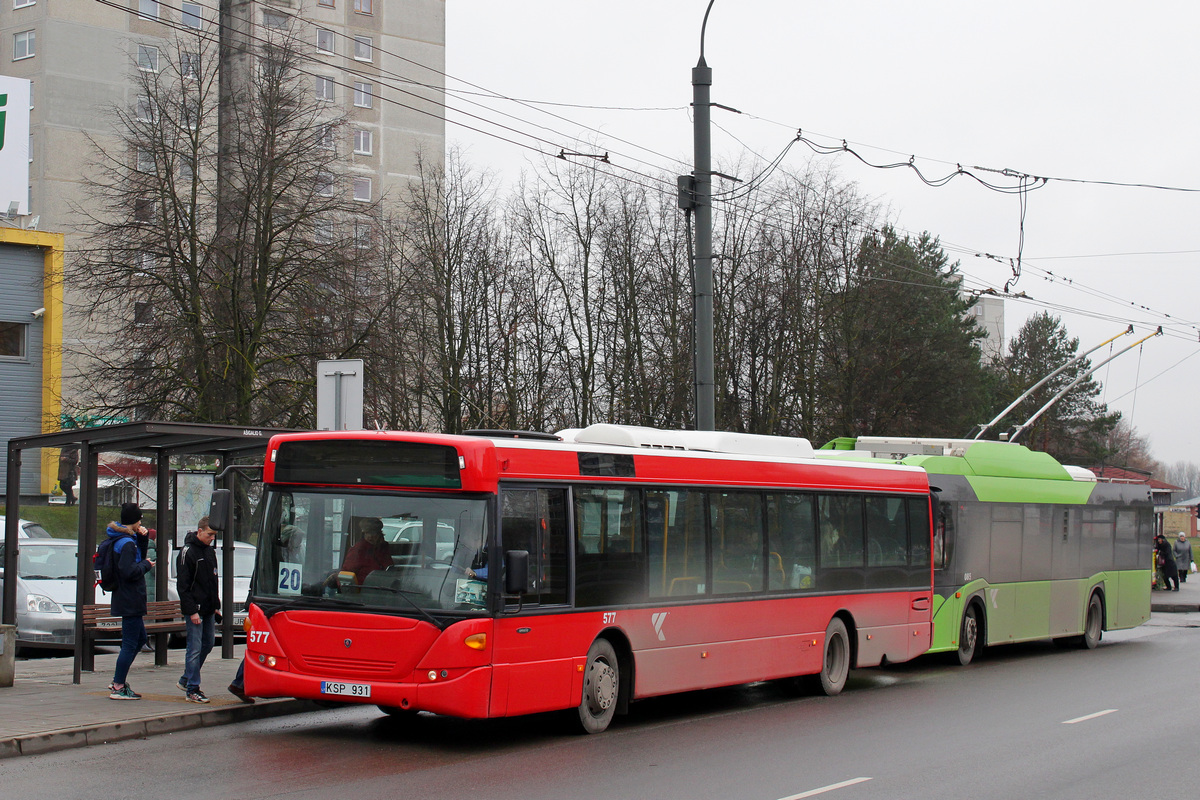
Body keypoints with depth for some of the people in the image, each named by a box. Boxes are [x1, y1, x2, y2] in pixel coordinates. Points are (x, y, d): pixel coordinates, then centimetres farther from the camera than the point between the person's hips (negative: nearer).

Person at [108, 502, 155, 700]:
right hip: (130, 600, -11)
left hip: (127, 600, 11)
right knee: (130, 644, -4)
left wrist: (143, 538, 7)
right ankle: (118, 687, 1)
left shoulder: (128, 540, 12)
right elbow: (128, 571, -25)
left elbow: (139, 558, 20)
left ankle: (118, 680, 23)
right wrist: (146, 565, -10)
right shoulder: (126, 543, -18)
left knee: (140, 639, 20)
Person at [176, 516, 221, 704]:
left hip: (208, 609, 8)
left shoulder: (210, 551, 14)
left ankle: (186, 680, 26)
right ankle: (192, 690, -2)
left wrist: (216, 606, 16)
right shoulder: (188, 552, -11)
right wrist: (192, 611, -18)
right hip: (195, 609, -8)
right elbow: (183, 585, -14)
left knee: (208, 643, 13)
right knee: (195, 648, -7)